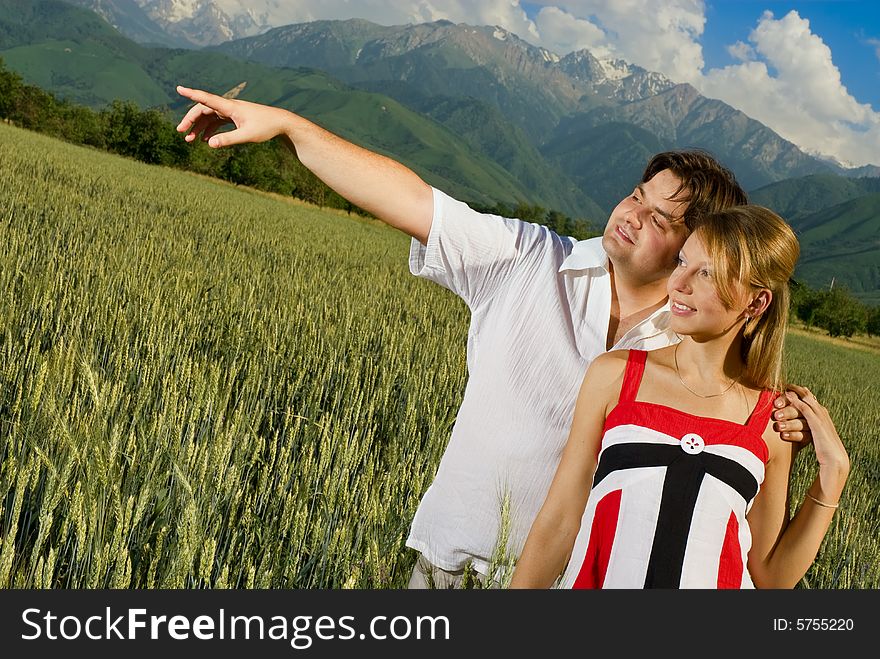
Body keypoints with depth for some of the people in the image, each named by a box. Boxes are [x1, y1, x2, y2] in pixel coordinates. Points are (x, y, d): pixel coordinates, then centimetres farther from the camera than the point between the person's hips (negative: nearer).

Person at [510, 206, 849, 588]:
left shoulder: (775, 419, -3)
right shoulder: (613, 374, -5)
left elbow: (771, 577, 1)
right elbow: (559, 522, -3)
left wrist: (832, 473, -4)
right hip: (596, 579, 0)